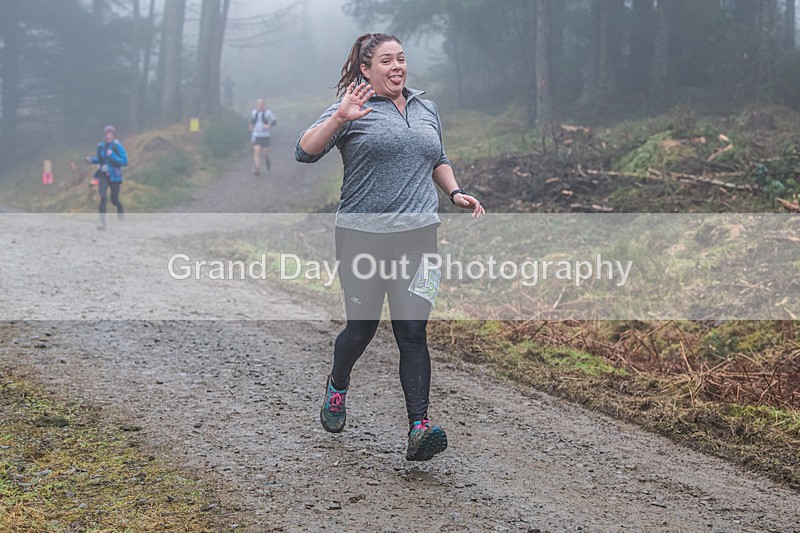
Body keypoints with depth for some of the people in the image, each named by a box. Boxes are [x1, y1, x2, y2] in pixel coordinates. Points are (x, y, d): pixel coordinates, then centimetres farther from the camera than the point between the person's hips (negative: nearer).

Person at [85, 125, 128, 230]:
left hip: (114, 176, -3)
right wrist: (91, 159, -1)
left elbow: (125, 161, -15)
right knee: (102, 197, -15)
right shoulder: (101, 146, 2)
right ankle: (102, 222, -14)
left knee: (114, 200, 8)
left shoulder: (118, 146, -12)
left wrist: (113, 156, -25)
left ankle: (120, 209, 45)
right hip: (103, 175, 3)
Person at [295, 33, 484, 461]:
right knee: (362, 326, 6)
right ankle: (337, 387, 38)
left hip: (418, 237, 3)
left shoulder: (427, 110, 17)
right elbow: (304, 152, -11)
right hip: (362, 236, -3)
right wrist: (339, 118, -24)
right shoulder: (354, 110, -1)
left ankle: (419, 429, -10)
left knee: (412, 332, -5)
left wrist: (455, 192, 14)